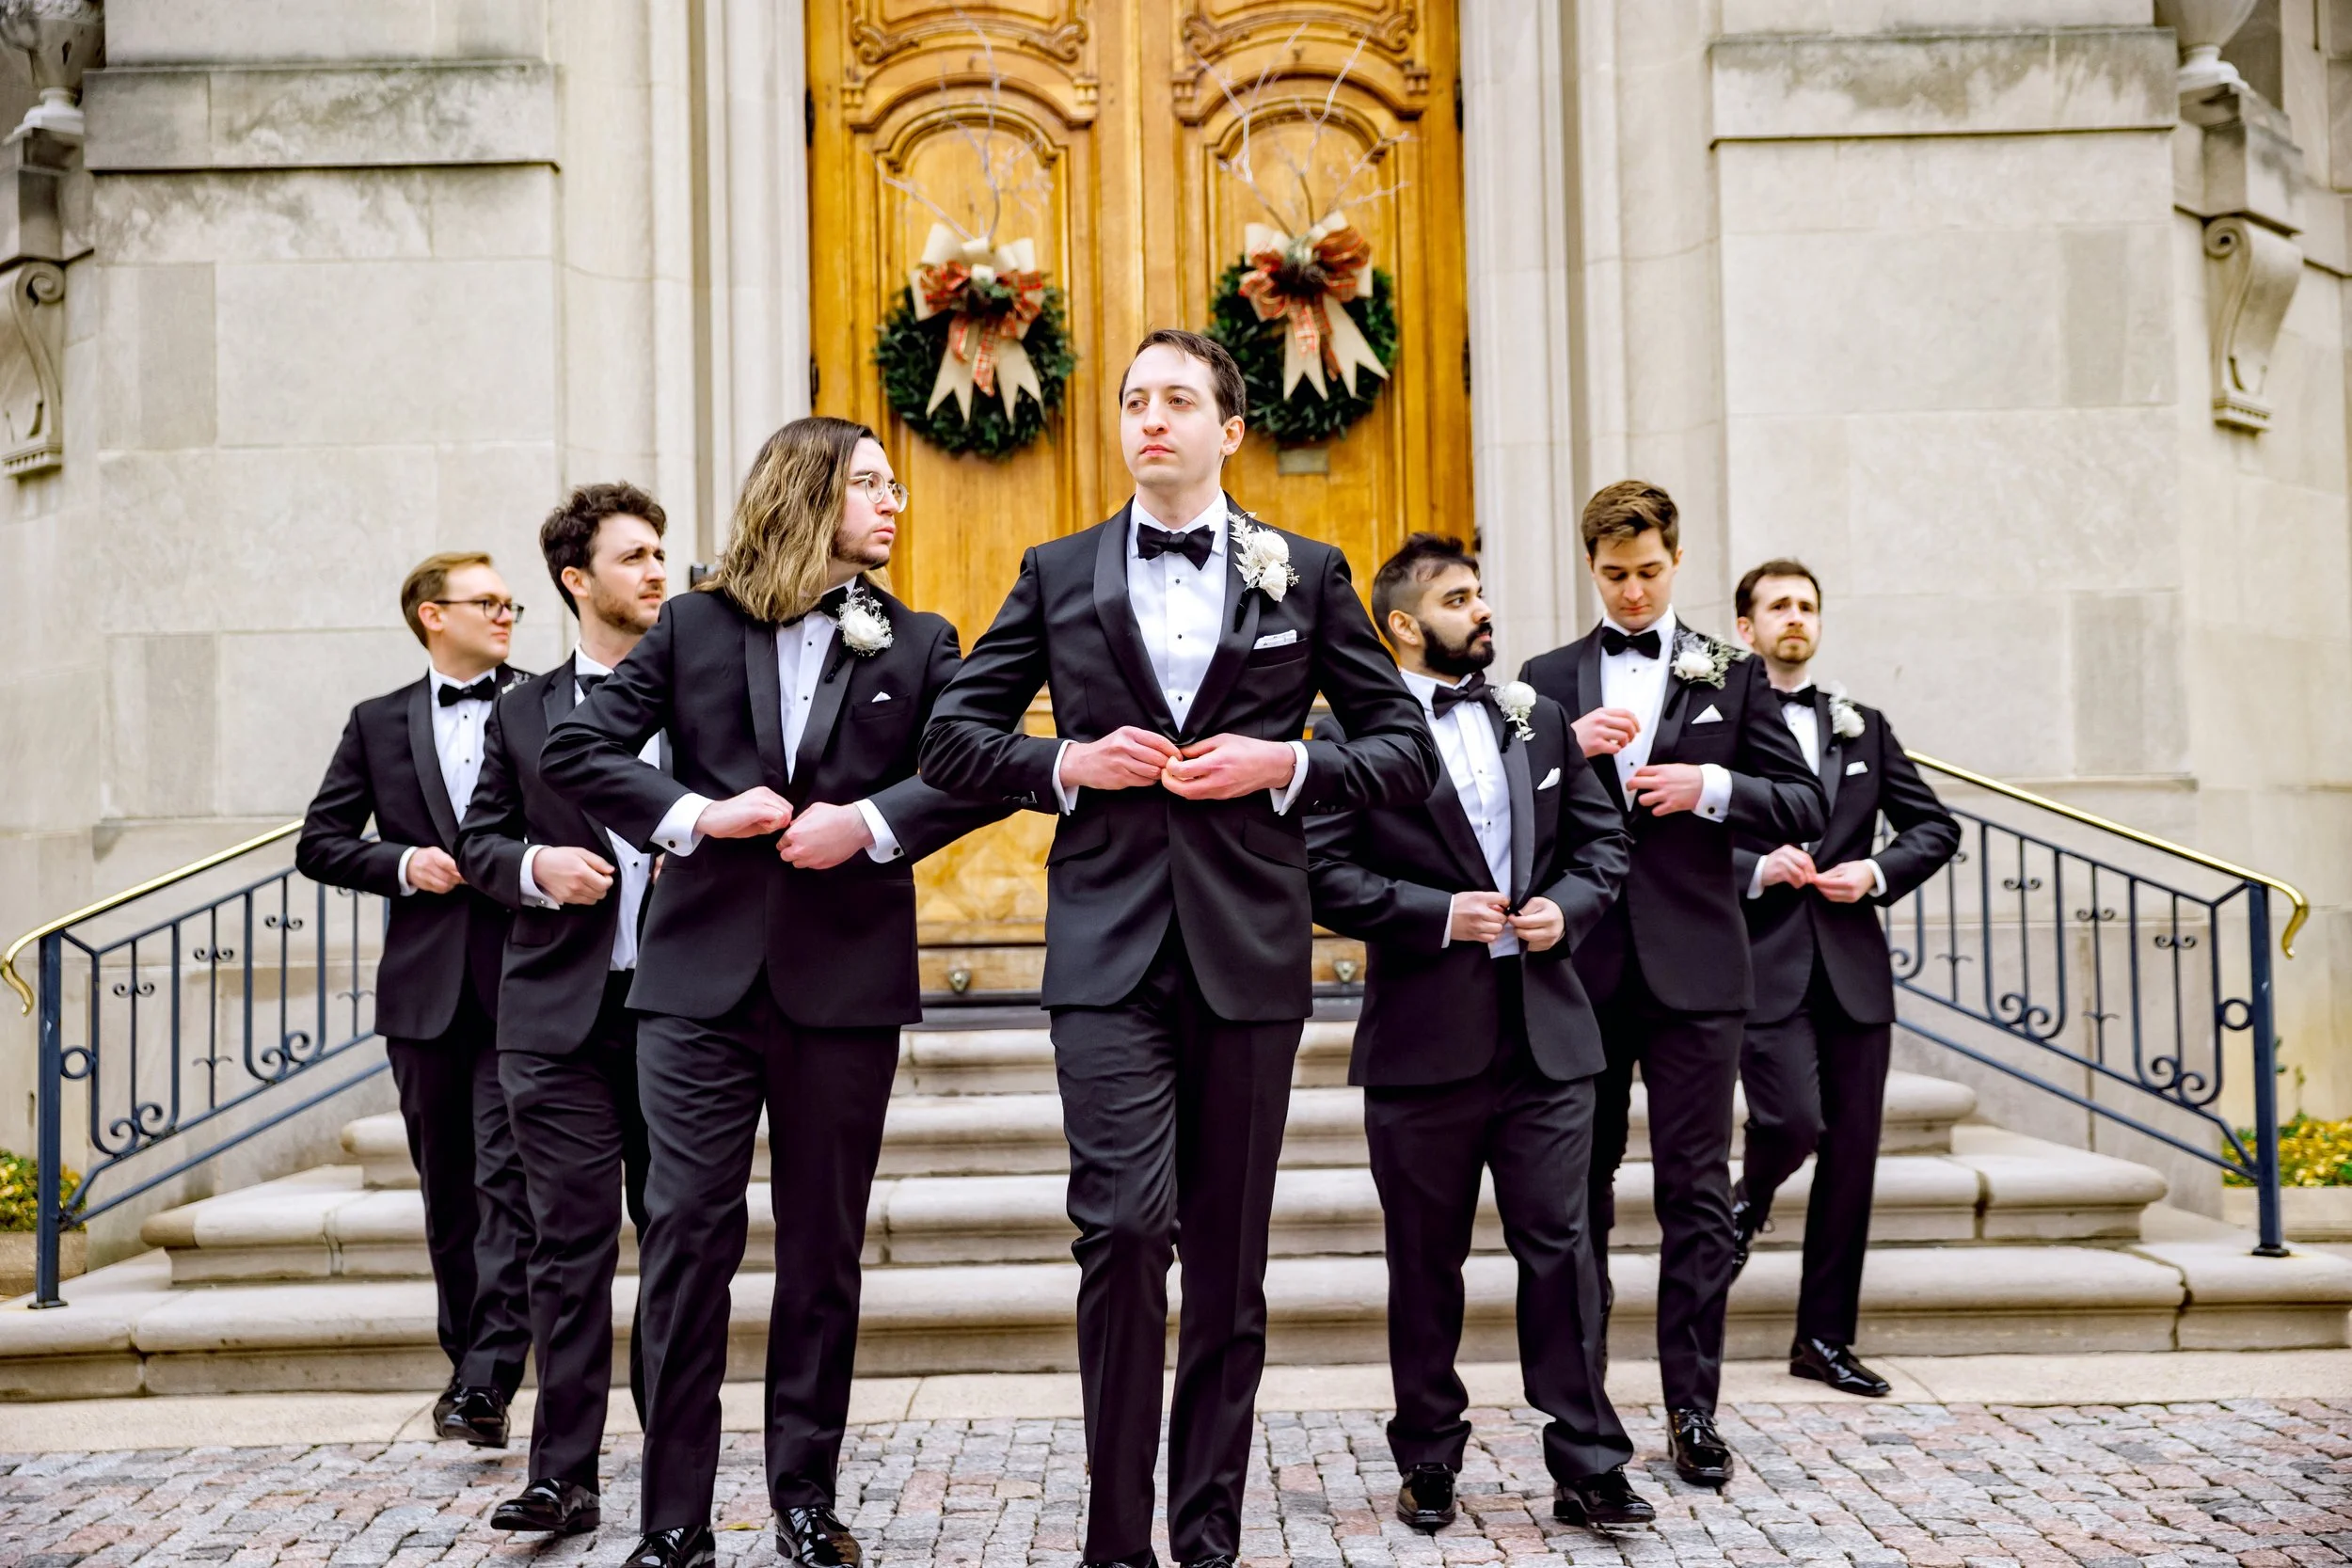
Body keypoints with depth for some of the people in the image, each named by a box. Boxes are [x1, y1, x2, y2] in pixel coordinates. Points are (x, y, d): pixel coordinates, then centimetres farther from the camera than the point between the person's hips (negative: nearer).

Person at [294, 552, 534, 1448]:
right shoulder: (379, 724, 12)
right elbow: (319, 844, 11)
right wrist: (402, 864, -4)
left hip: (521, 981, -3)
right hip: (426, 986, 3)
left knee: (506, 1178, -9)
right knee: (447, 1187, 11)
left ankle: (488, 1381, -10)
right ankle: (468, 1363, 22)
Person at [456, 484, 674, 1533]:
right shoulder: (523, 714, 10)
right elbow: (479, 841, 12)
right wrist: (534, 867, -8)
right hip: (561, 1015, 0)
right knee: (570, 1245, 1)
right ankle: (563, 1475, 6)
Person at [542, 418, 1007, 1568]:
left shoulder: (916, 644, 9)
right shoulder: (693, 628, 7)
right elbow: (572, 750, 2)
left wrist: (873, 821, -15)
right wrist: (692, 813, -10)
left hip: (845, 981, 1)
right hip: (703, 973, -1)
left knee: (823, 1252, 8)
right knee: (686, 1238, -2)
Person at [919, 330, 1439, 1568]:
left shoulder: (1306, 574, 9)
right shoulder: (1057, 575, 9)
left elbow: (1406, 749, 9)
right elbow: (952, 738, 11)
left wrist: (1286, 764, -8)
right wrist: (1066, 762, -6)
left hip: (1247, 952, 1)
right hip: (1109, 949, -1)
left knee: (1228, 1257, 7)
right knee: (1123, 1226, -13)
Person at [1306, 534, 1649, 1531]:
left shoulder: (1539, 722, 14)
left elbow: (1603, 839, 18)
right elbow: (1324, 873, -10)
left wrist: (1567, 905, -1)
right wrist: (1440, 913, -16)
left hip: (1546, 1034, 4)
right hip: (1423, 1038, -3)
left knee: (1560, 1248, 3)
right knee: (1426, 1263, 8)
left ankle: (1586, 1466, 11)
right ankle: (1428, 1464, 22)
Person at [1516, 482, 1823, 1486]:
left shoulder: (1731, 674, 9)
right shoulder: (1548, 679, 10)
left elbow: (1804, 807, 5)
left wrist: (1712, 786, -11)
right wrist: (1567, 749, -12)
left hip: (1693, 962, -1)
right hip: (1582, 962, 1)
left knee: (1696, 1191, 0)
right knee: (1579, 1185, 9)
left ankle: (1693, 1409, 7)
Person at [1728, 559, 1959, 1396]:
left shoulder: (1862, 727, 15)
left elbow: (1936, 826, 16)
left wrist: (1877, 872, -1)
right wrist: (1756, 870, -16)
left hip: (1853, 969, 4)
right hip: (1765, 964, -4)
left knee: (1852, 1156, 4)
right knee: (1794, 1122, -18)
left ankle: (1824, 1337, 15)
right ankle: (1747, 1203, 18)